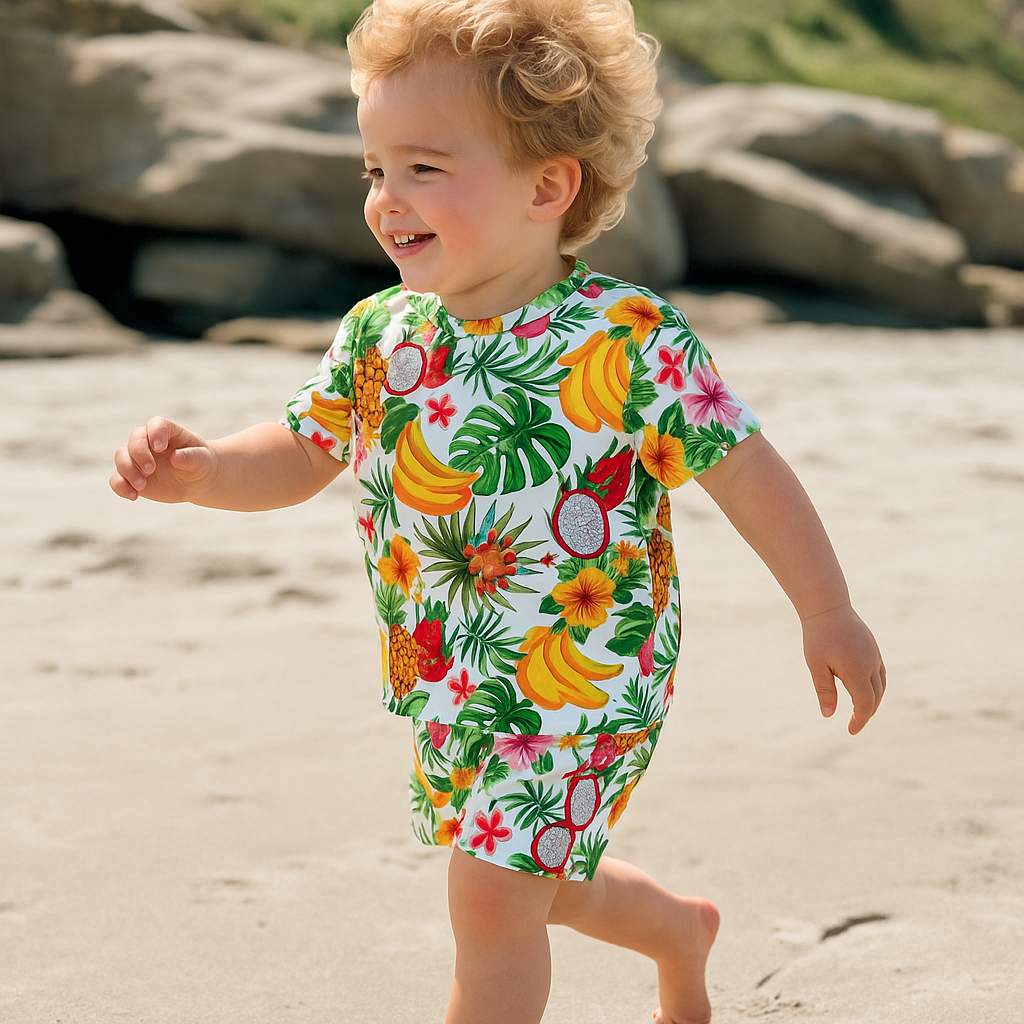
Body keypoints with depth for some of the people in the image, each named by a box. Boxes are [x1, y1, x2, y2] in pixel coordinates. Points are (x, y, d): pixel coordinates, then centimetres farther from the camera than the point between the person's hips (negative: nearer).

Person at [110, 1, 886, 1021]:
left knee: (493, 895, -11)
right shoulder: (379, 334, -5)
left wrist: (827, 612, -7)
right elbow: (300, 454, 4)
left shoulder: (631, 343, -20)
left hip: (586, 684, -7)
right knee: (534, 883, 24)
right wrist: (198, 469, -16)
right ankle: (681, 930, 53)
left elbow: (742, 470, -13)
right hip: (449, 694, 7)